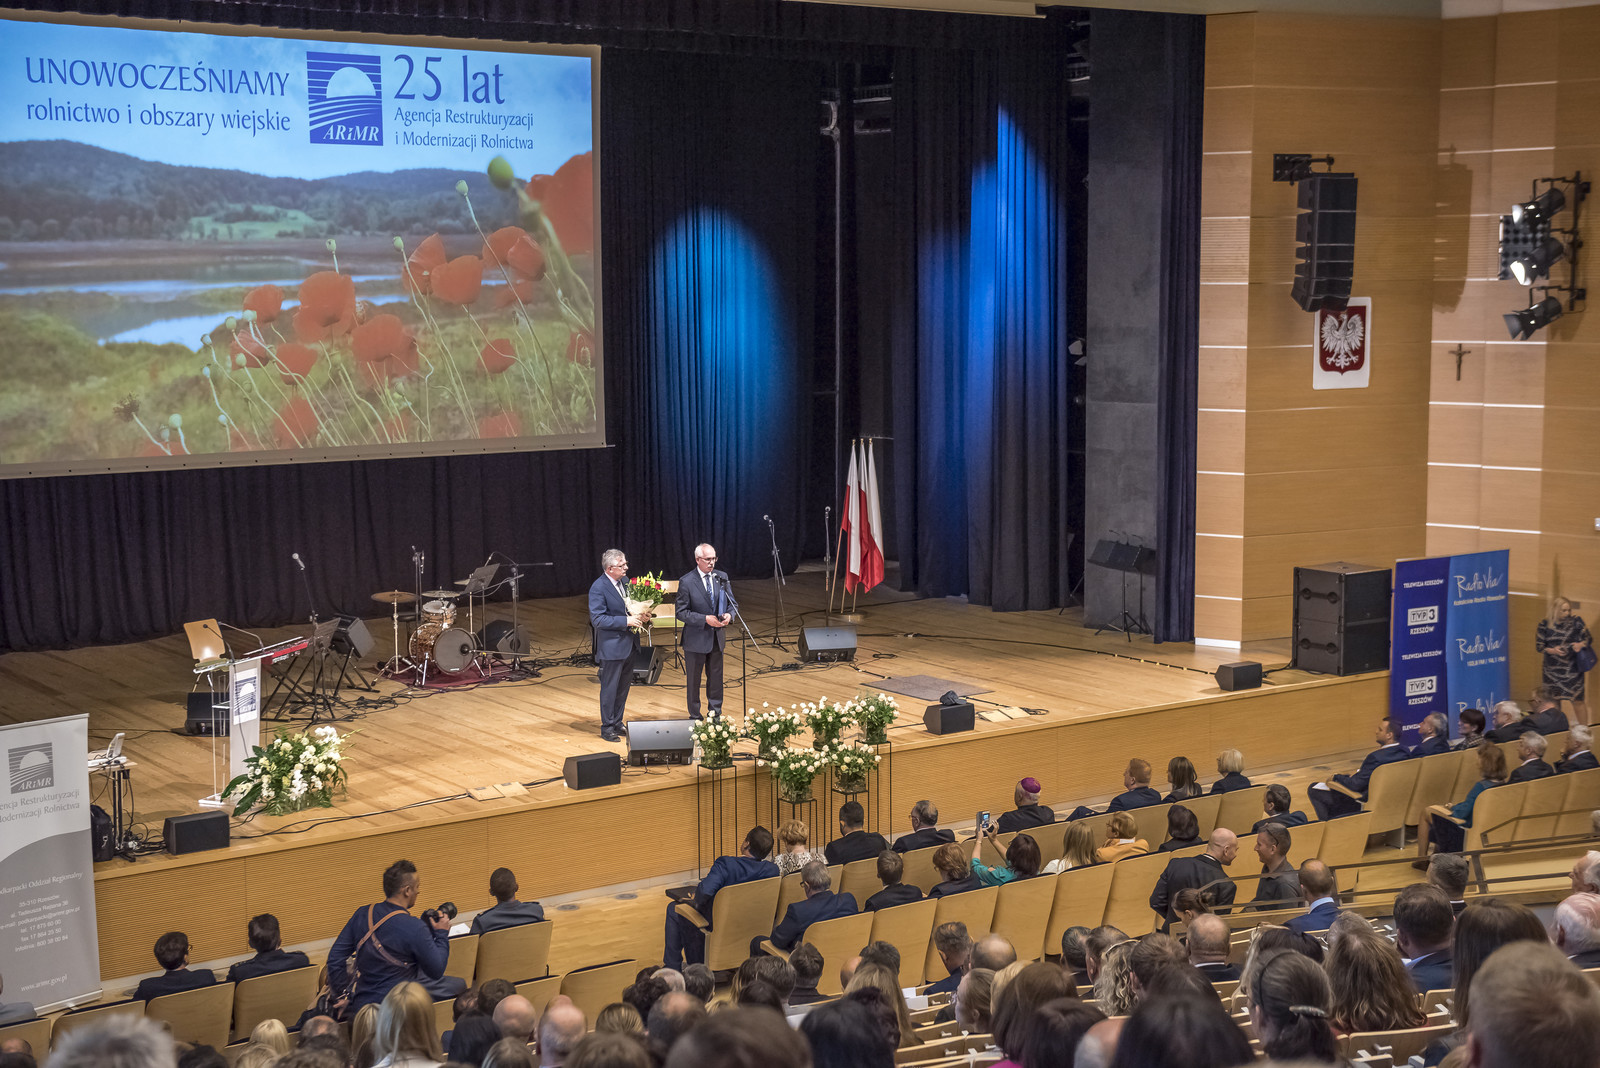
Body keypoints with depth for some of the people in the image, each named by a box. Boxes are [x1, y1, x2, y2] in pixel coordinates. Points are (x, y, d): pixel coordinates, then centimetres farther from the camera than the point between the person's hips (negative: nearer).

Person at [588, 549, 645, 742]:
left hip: (628, 644, 8)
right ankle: (607, 728, 12)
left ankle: (617, 724, 28)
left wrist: (642, 616, -3)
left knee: (624, 686, 16)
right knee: (609, 688, 1)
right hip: (612, 645, -8)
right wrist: (626, 621, -25)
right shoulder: (598, 588, -18)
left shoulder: (625, 580, 6)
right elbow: (598, 619, -22)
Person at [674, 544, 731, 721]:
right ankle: (695, 717, 22)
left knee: (716, 678, 13)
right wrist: (705, 619, -22)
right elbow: (681, 613, -13)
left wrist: (729, 615, -13)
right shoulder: (686, 582, -12)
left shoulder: (722, 577, 3)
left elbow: (731, 603, 10)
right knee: (693, 680, 9)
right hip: (696, 638, -4)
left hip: (717, 638, 4)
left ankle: (715, 714, 26)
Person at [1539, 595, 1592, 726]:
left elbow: (1589, 639, 3)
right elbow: (1539, 646, 2)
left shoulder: (1575, 621, -3)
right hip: (1552, 669, 2)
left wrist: (1581, 644, -19)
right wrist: (1551, 650, -18)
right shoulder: (1545, 624, -1)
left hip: (1572, 667, -2)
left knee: (1577, 700, -4)